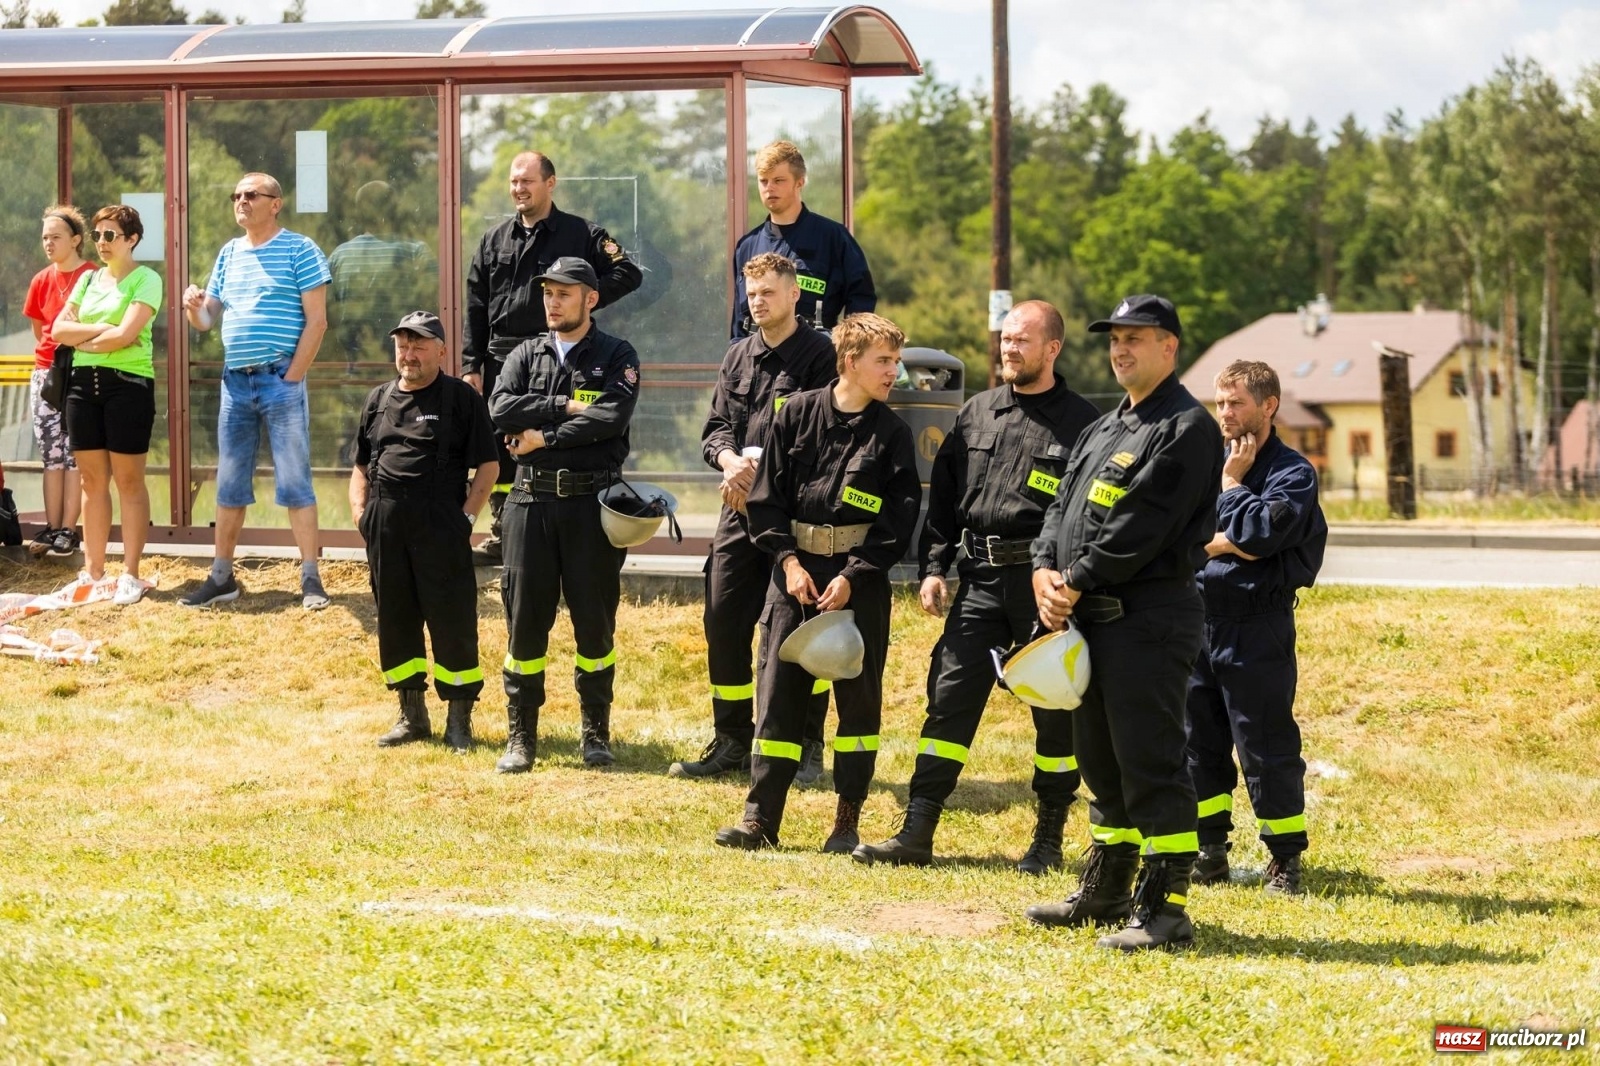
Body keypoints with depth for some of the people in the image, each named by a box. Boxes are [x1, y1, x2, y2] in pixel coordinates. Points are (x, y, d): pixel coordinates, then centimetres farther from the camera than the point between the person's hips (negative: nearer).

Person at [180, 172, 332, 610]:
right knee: (230, 485, 9)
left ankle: (311, 580, -2)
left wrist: (292, 378, -12)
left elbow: (316, 320, -8)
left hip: (280, 380, -6)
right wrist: (193, 307, -8)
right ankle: (221, 577, 15)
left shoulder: (299, 250, -4)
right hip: (235, 381, 6)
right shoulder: (229, 254, 14)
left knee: (295, 483, -5)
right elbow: (206, 320, 16)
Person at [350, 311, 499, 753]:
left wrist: (467, 515, -10)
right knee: (395, 618, 9)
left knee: (452, 620, -4)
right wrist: (359, 509, 8)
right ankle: (412, 713, 20)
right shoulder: (379, 400, 17)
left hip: (441, 523, -5)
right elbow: (361, 465, 23)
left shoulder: (461, 398, 1)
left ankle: (460, 718, 4)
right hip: (385, 527, 5)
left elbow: (488, 465, -1)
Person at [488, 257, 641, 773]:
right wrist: (567, 406, -10)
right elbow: (501, 410, -5)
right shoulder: (526, 356, 12)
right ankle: (520, 736, 9)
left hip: (592, 502, -2)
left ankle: (596, 732, 15)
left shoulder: (616, 357, 3)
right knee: (525, 619, 3)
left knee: (595, 620, 3)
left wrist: (544, 436, -11)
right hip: (532, 499, 3)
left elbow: (612, 418, -14)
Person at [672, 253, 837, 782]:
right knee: (723, 623, 5)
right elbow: (716, 427, 10)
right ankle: (732, 741, 16)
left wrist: (763, 472, -18)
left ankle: (808, 747, 10)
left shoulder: (818, 354, -4)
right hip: (740, 509, 6)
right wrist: (731, 460, -12)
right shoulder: (738, 356, 14)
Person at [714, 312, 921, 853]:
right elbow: (766, 497, 4)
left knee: (858, 696, 3)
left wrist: (852, 576, -13)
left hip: (859, 580, -1)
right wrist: (788, 559, -8)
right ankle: (760, 818, 4)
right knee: (778, 691, 1)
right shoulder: (797, 415, 2)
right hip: (795, 570, 1)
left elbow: (898, 519, -4)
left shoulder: (891, 433, 0)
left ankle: (847, 821, 11)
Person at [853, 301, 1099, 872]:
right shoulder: (977, 413, 13)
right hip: (980, 578, 4)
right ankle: (916, 833, 0)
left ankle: (1048, 839, 14)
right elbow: (943, 498, 15)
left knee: (1054, 707, 3)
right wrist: (933, 567, 6)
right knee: (950, 696, -1)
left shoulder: (1080, 422, -2)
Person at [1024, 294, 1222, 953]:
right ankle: (1105, 892, 27)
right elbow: (1064, 504, 14)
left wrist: (1076, 583, -15)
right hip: (1090, 618, 10)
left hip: (1150, 616, -10)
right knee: (1100, 758, 16)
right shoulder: (1103, 429, 20)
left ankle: (1164, 908, -7)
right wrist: (1046, 571, -4)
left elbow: (1139, 526, -18)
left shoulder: (1186, 429, -10)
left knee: (1150, 763, -9)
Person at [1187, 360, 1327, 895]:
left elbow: (1258, 531, -19)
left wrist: (1231, 484, -6)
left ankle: (1285, 860, 8)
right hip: (1198, 620, 6)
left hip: (1257, 629, -6)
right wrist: (1224, 542, -8)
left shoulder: (1293, 473, -5)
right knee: (1198, 742, 10)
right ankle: (1209, 851, 20)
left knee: (1266, 747, -2)